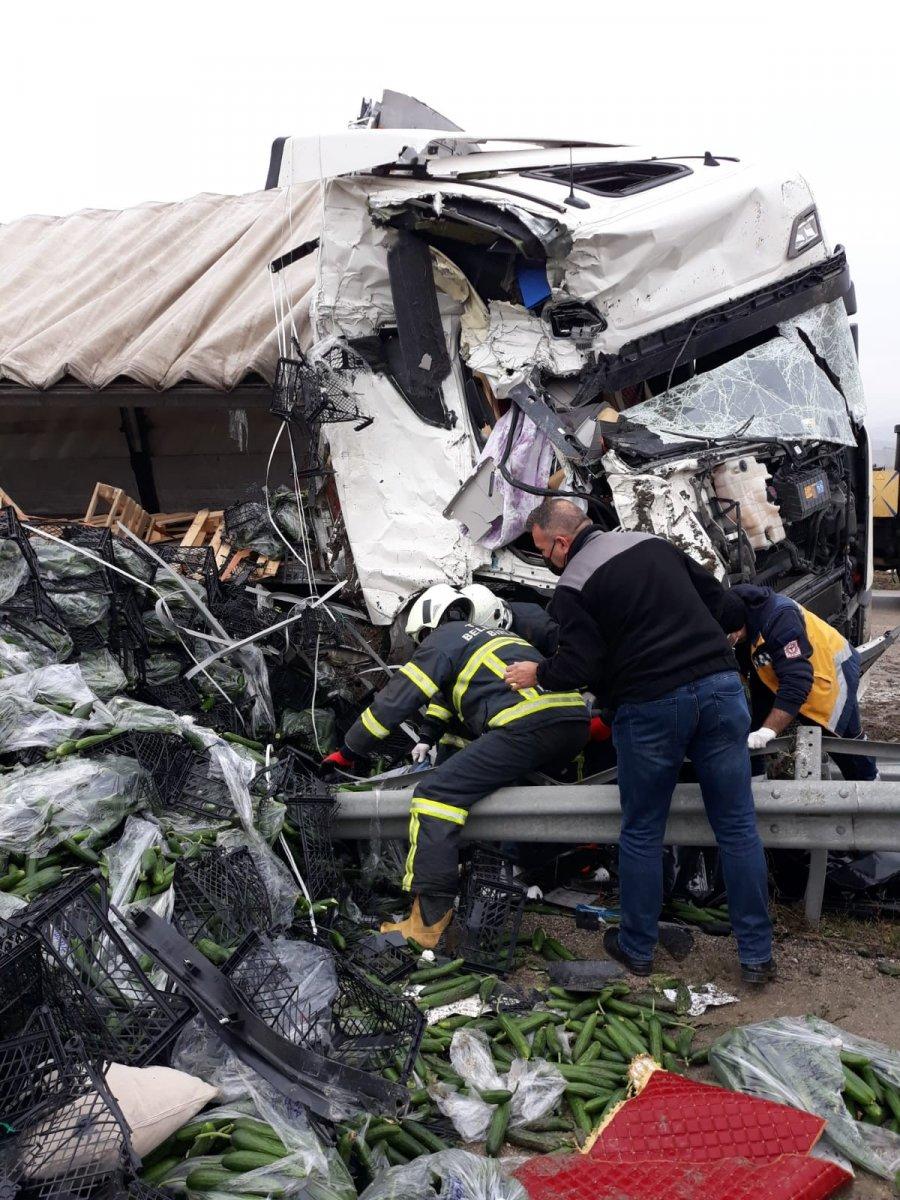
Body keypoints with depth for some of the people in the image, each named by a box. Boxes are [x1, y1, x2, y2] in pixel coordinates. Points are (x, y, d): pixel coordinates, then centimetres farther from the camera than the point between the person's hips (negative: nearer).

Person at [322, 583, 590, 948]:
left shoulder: (443, 639, 13)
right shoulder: (492, 635, 37)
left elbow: (394, 702, 9)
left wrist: (347, 753, 17)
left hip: (527, 725, -9)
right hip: (575, 720, 9)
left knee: (436, 794, -9)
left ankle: (427, 924, -13)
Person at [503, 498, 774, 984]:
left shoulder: (572, 588, -5)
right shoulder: (653, 543, 14)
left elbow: (579, 667, -9)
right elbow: (713, 592, 19)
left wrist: (536, 674, 9)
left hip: (652, 705, -5)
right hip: (720, 687, 5)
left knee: (641, 833, 13)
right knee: (737, 827, 9)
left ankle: (636, 947, 26)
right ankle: (756, 955, 15)